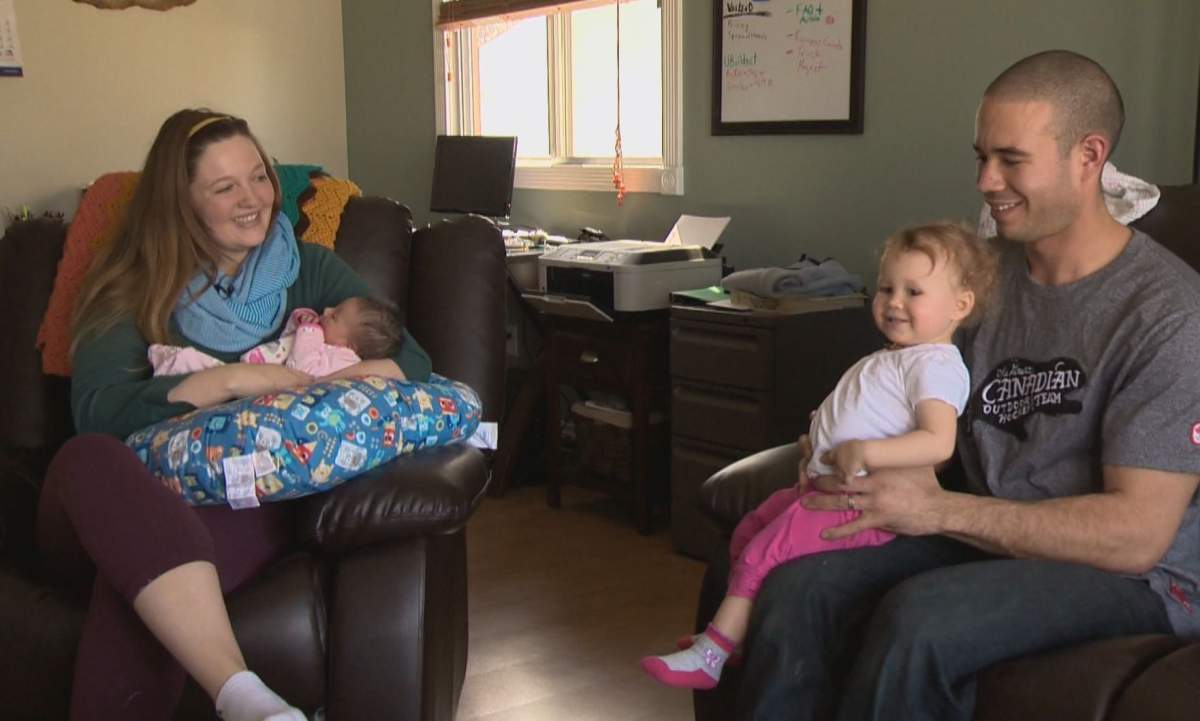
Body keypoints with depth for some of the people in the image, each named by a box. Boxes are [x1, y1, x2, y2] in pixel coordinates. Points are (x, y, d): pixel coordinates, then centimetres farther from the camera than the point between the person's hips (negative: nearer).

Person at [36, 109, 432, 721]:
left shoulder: (308, 269, 19)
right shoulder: (132, 289, 15)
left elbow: (413, 362, 7)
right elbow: (95, 411, -4)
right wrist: (231, 381, -13)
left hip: (253, 501, -1)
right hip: (138, 498, 1)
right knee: (87, 457, -39)